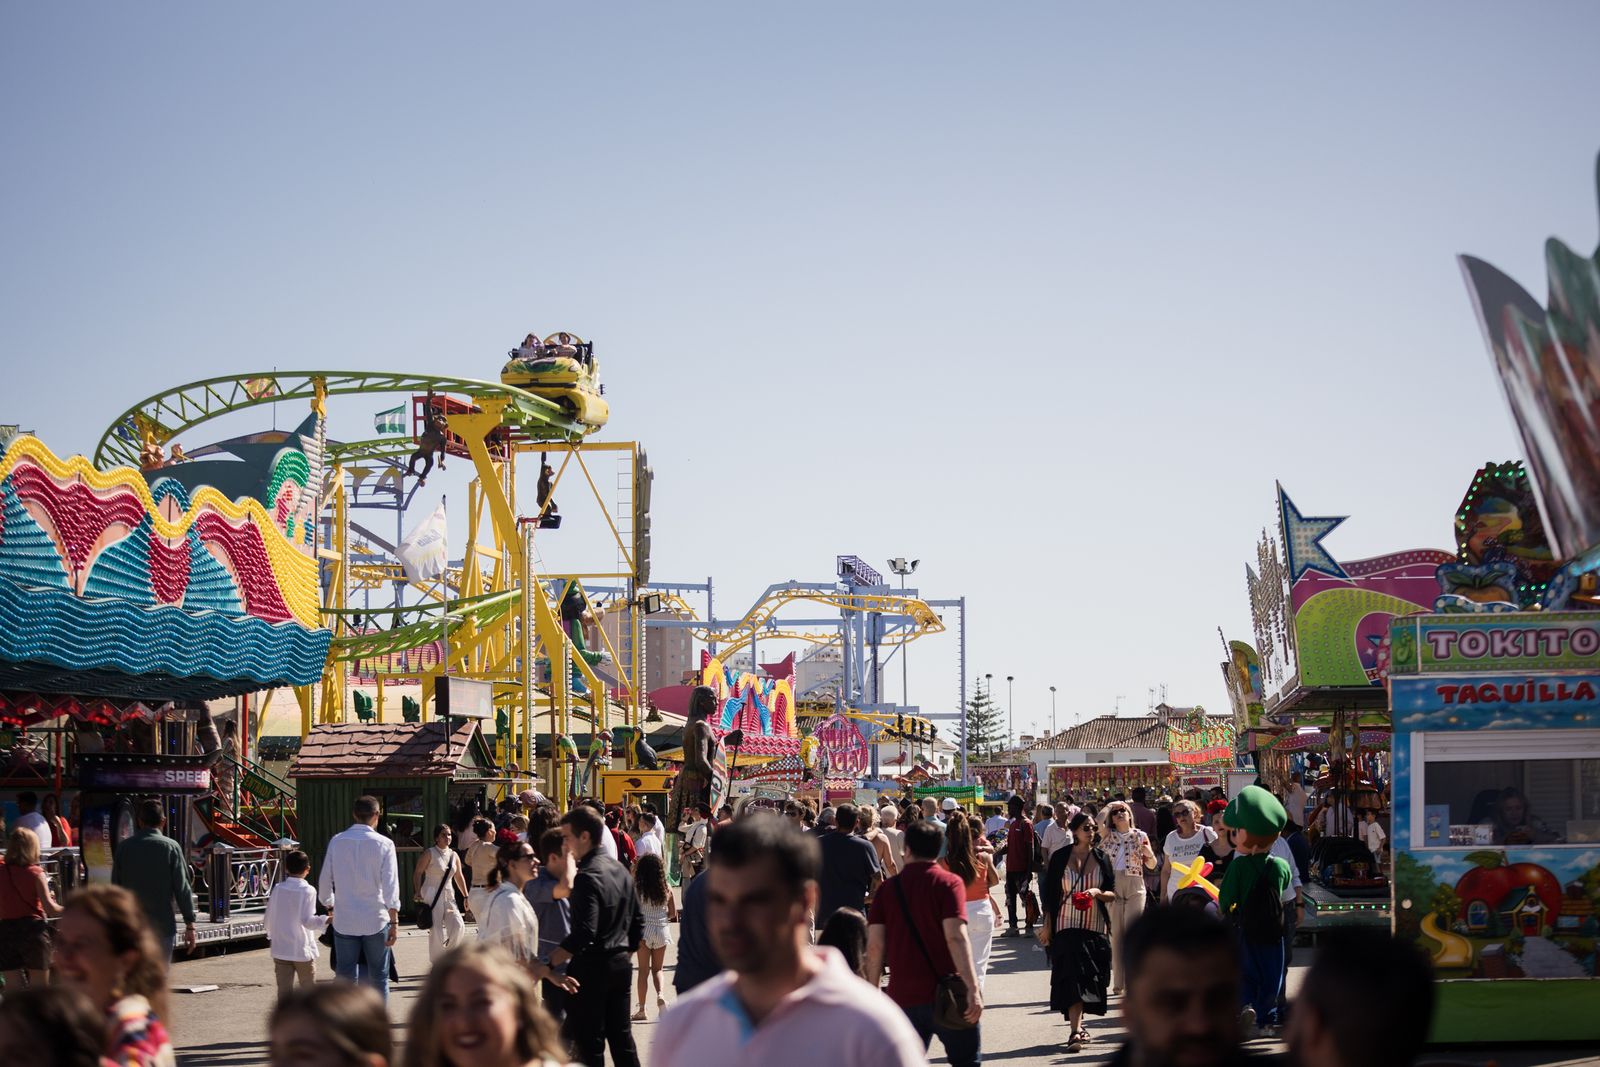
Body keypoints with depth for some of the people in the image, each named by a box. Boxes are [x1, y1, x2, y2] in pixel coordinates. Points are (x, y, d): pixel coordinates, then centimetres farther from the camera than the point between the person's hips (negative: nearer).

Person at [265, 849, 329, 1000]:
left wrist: (271, 935, 23)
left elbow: (269, 917, 8)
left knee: (284, 990, 7)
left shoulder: (278, 889, 0)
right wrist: (326, 920, -20)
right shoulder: (308, 891, -11)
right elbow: (307, 920, -21)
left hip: (280, 950, 3)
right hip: (303, 950, -3)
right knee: (308, 989, 7)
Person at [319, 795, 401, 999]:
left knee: (345, 976, 6)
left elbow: (324, 881, 7)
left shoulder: (337, 842, 1)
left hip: (344, 921, 2)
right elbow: (390, 885, -10)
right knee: (378, 976, 7)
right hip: (375, 921, -2)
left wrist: (329, 906, 24)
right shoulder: (383, 844, -6)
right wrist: (394, 921, -9)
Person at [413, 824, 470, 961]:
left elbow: (459, 877, 17)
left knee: (459, 926, -12)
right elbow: (417, 873, -7)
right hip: (432, 896, -5)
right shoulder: (429, 853, -5)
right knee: (436, 931, -4)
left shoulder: (453, 855, 10)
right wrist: (417, 892, -17)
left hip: (448, 896, 5)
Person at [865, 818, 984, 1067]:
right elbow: (956, 937, -16)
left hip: (903, 997, 3)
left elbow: (875, 946, 1)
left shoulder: (888, 888, 5)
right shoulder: (948, 883, -4)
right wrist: (973, 988, -20)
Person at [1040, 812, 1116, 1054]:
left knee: (1088, 980, 7)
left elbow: (1113, 894, 8)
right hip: (1067, 926, -3)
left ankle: (1077, 1026, 23)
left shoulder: (1102, 859, 8)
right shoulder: (1060, 857, 2)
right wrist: (1047, 925, 2)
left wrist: (1097, 893, -13)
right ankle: (1075, 1031, -17)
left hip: (1095, 927, 3)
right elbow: (1049, 894, 5)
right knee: (1073, 978, -12)